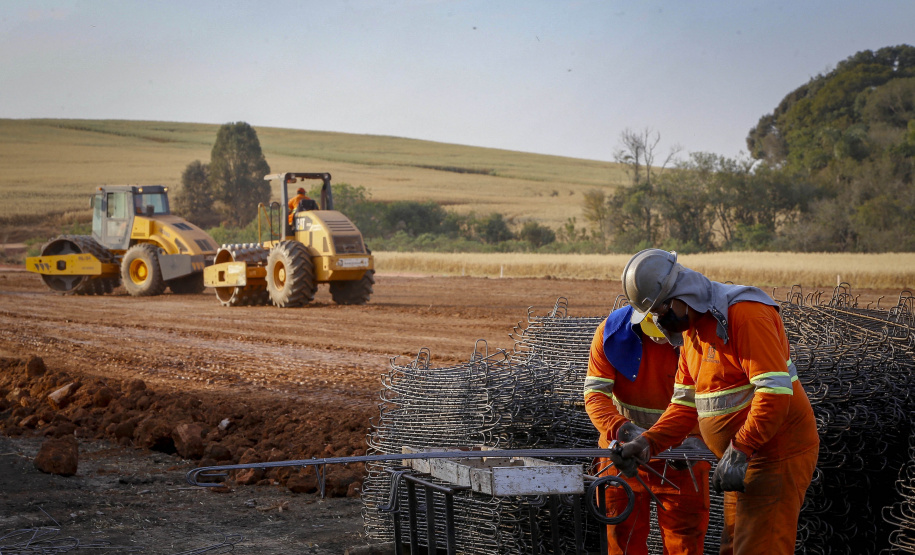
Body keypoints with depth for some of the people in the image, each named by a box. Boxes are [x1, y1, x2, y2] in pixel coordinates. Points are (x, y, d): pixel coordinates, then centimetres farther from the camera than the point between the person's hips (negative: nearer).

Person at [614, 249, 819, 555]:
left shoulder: (745, 312, -19)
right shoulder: (691, 328, 12)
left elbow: (775, 391, -27)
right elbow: (686, 403, 12)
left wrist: (739, 451, -30)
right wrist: (648, 442, -4)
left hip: (778, 454, -10)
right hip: (744, 460, 10)